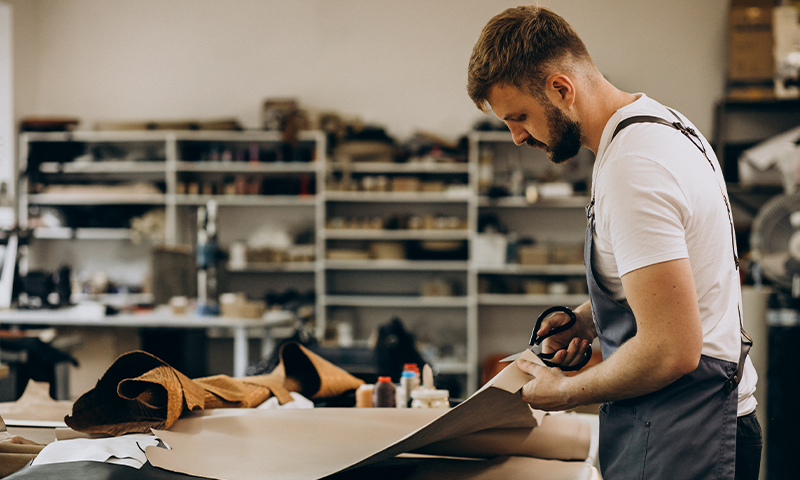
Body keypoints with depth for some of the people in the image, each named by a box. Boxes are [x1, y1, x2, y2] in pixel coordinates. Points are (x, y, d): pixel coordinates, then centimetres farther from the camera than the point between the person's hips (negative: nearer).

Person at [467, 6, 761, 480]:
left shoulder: (631, 170, -23)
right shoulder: (661, 121, 10)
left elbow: (671, 350, -26)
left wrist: (564, 393, -12)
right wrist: (589, 316, 12)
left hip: (677, 440, -10)